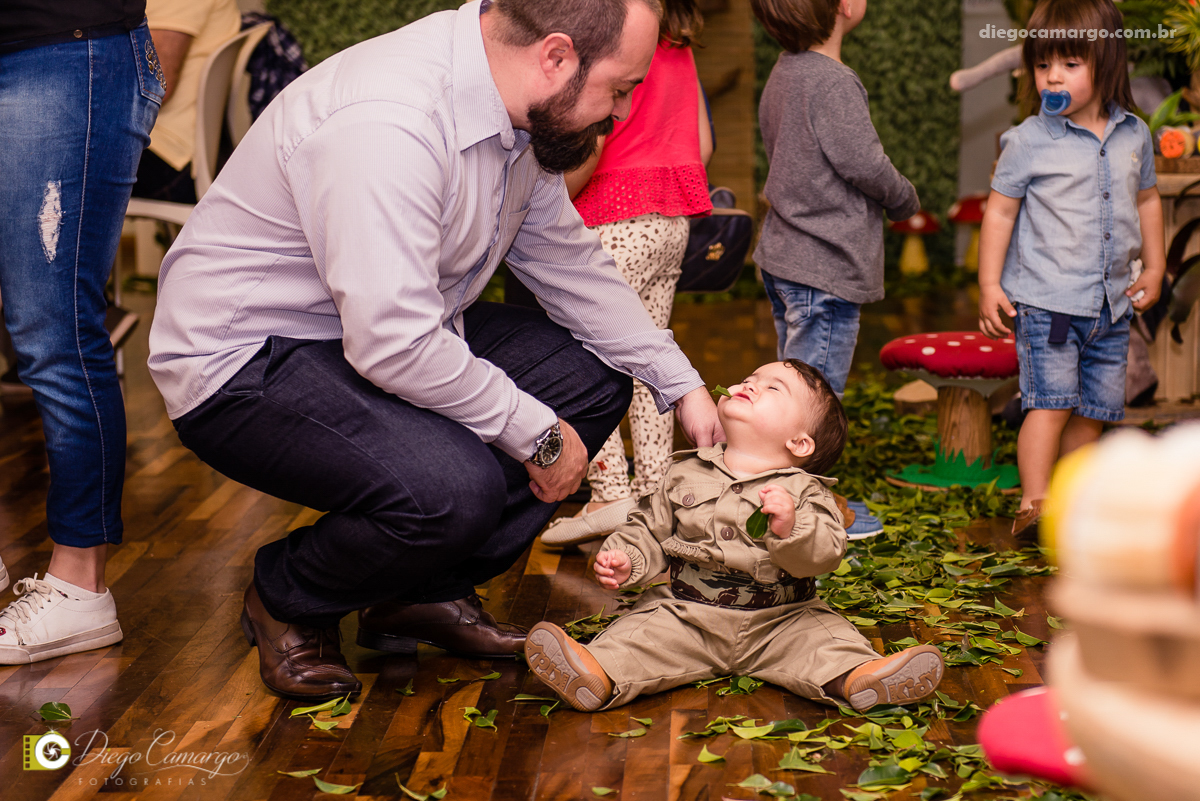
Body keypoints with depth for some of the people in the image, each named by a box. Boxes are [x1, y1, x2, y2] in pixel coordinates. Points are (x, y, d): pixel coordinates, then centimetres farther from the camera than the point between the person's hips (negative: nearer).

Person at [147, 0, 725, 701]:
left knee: (594, 378, 0)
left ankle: (427, 590, 8)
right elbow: (393, 343, -34)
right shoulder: (388, 122, -31)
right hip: (243, 358, -10)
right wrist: (538, 434, -22)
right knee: (454, 489, -32)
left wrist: (681, 383, 7)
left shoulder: (521, 113, -1)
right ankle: (288, 601, 0)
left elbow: (567, 259, 12)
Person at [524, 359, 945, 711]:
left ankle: (856, 678, -46)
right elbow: (650, 529, 14)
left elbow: (826, 553, -16)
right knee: (643, 632, -22)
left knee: (822, 637, -25)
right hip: (686, 614, 1)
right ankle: (600, 677, -43)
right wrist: (625, 559, -5)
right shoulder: (685, 475, 7)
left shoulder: (804, 492, -2)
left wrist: (791, 528, -34)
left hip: (779, 620, -1)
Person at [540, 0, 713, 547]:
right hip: (674, 220, 9)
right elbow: (702, 144, 17)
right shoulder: (679, 44, 14)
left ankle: (611, 493, -11)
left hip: (620, 222, -9)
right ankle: (654, 491, 15)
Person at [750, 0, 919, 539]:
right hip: (826, 269, -10)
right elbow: (863, 164, -21)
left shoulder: (785, 72, 11)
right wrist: (906, 201, 1)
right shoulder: (832, 82, -20)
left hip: (784, 256, 10)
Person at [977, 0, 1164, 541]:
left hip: (1111, 303, 5)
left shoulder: (1134, 136, 8)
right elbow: (1000, 211, -1)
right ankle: (1033, 506, -13)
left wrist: (1154, 267, 17)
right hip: (1045, 299, -5)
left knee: (1094, 410, 8)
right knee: (1052, 401, -15)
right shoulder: (1029, 141, -5)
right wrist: (989, 284, -5)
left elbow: (1146, 199, 22)